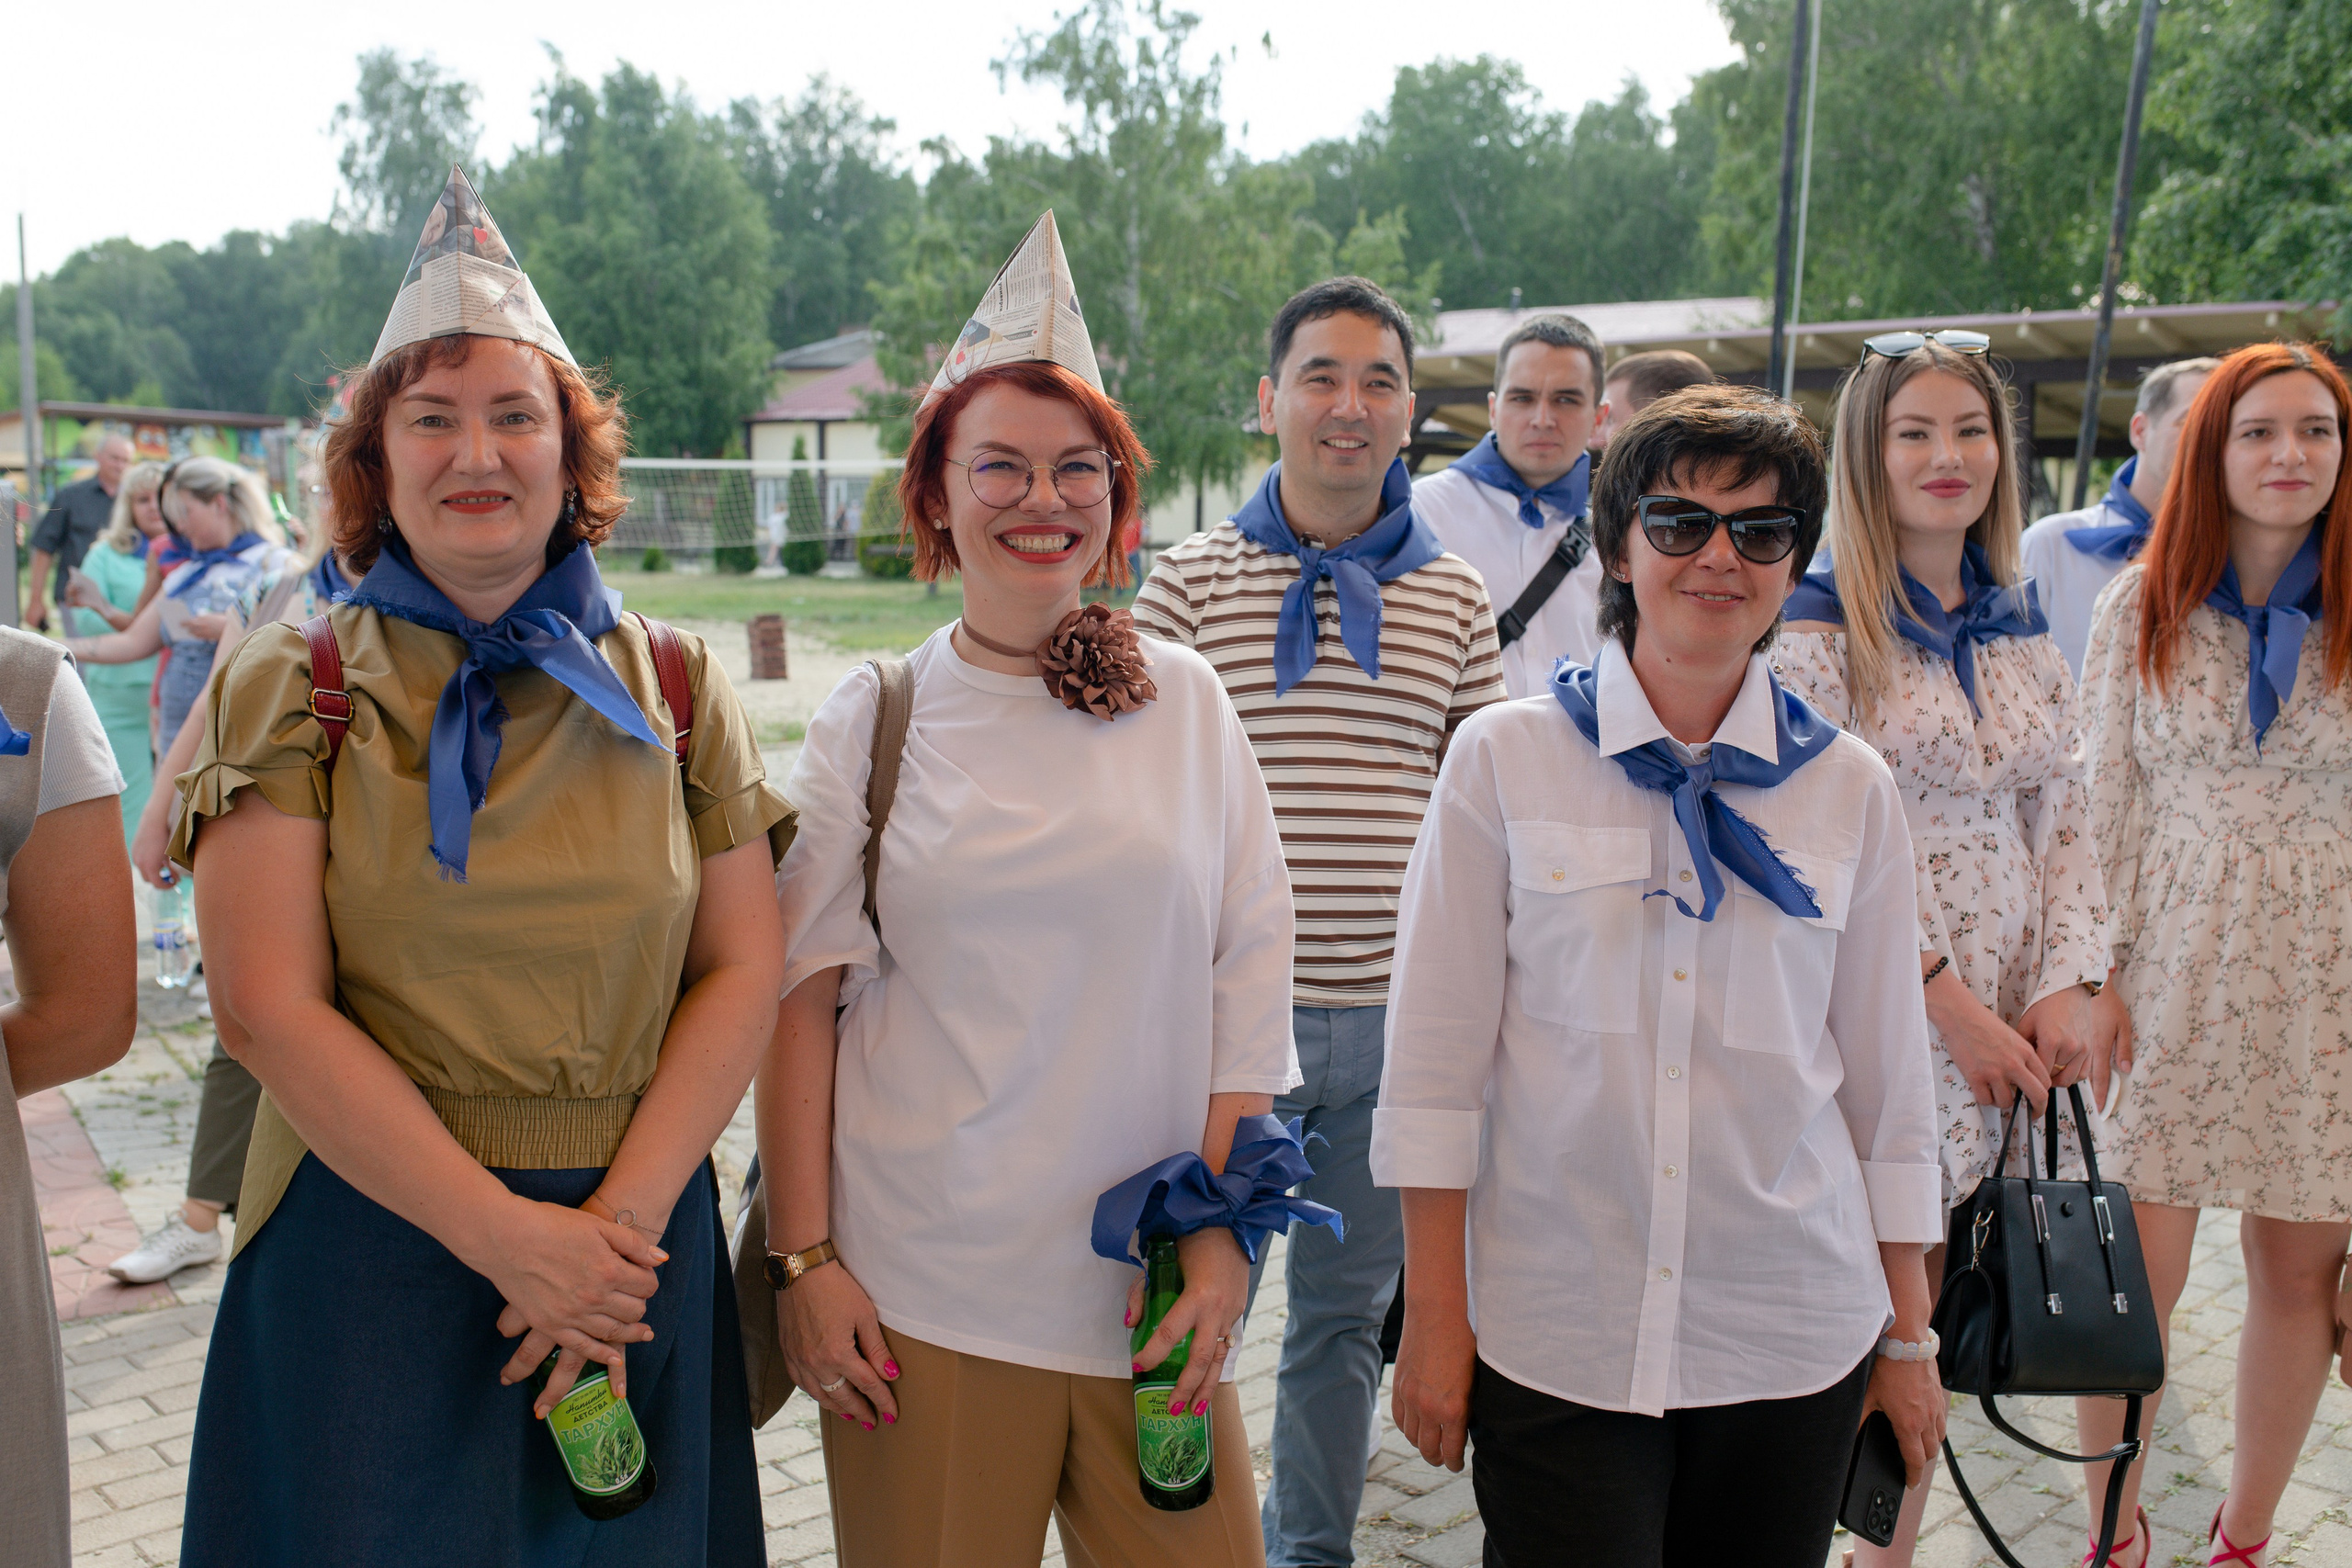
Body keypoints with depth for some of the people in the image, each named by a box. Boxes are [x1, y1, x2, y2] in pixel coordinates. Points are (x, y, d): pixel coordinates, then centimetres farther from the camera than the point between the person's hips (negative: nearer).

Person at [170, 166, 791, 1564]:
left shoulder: (676, 686, 4)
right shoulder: (293, 688, -1)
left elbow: (744, 969, 0)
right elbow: (273, 1008, -9)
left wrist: (625, 1218, -11)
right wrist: (505, 1233, -15)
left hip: (635, 1240, 2)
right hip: (370, 1235, -1)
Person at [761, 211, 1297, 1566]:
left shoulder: (1187, 703, 3)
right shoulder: (875, 719, 2)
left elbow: (1251, 981, 3)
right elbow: (803, 996, 2)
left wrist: (1222, 1237, -2)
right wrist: (804, 1258, -2)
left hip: (1151, 1295, 1)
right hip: (920, 1293, -1)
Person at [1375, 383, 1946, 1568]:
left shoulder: (1851, 790, 3)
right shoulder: (1505, 758, -4)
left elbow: (1887, 1078, 8)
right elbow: (1433, 1058, -3)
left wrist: (1908, 1334, 11)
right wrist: (1434, 1319, -4)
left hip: (1793, 1337, 2)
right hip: (1554, 1336, -2)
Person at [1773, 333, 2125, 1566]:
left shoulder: (2021, 632, 13)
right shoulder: (1818, 625, -7)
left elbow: (2064, 825, 12)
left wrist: (2070, 988, -2)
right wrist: (1948, 1002, -13)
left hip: (2010, 1026, 6)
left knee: (1928, 1320, 11)